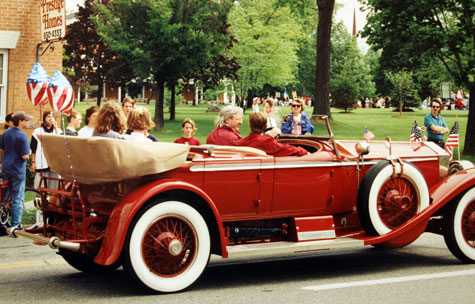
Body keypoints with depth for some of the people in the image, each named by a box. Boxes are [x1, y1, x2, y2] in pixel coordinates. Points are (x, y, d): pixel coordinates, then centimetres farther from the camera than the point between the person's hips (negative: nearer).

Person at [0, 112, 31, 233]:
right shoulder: (22, 135, -17)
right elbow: (25, 156, -20)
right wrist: (28, 152, 1)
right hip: (17, 170, -7)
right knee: (17, 199, 1)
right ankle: (15, 225, 4)